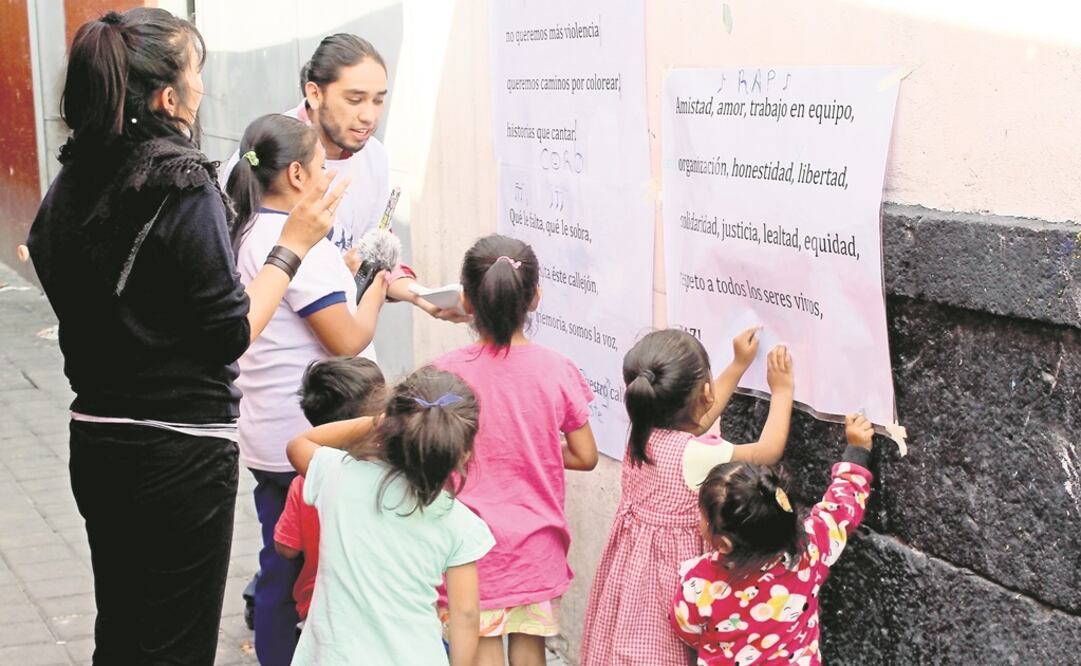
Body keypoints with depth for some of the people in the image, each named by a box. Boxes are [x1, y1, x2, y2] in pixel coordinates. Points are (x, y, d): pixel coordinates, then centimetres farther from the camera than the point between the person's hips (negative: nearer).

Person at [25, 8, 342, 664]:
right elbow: (231, 333, -16)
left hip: (96, 440, 7)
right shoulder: (184, 187, -18)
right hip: (180, 453, -7)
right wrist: (293, 243, -8)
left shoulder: (71, 186, 3)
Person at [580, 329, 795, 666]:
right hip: (671, 567, -8)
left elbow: (697, 417, 17)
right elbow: (768, 451, -10)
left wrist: (738, 365, 23)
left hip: (631, 563, 8)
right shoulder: (696, 454, -26)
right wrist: (781, 391, 4)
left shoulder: (643, 433, -5)